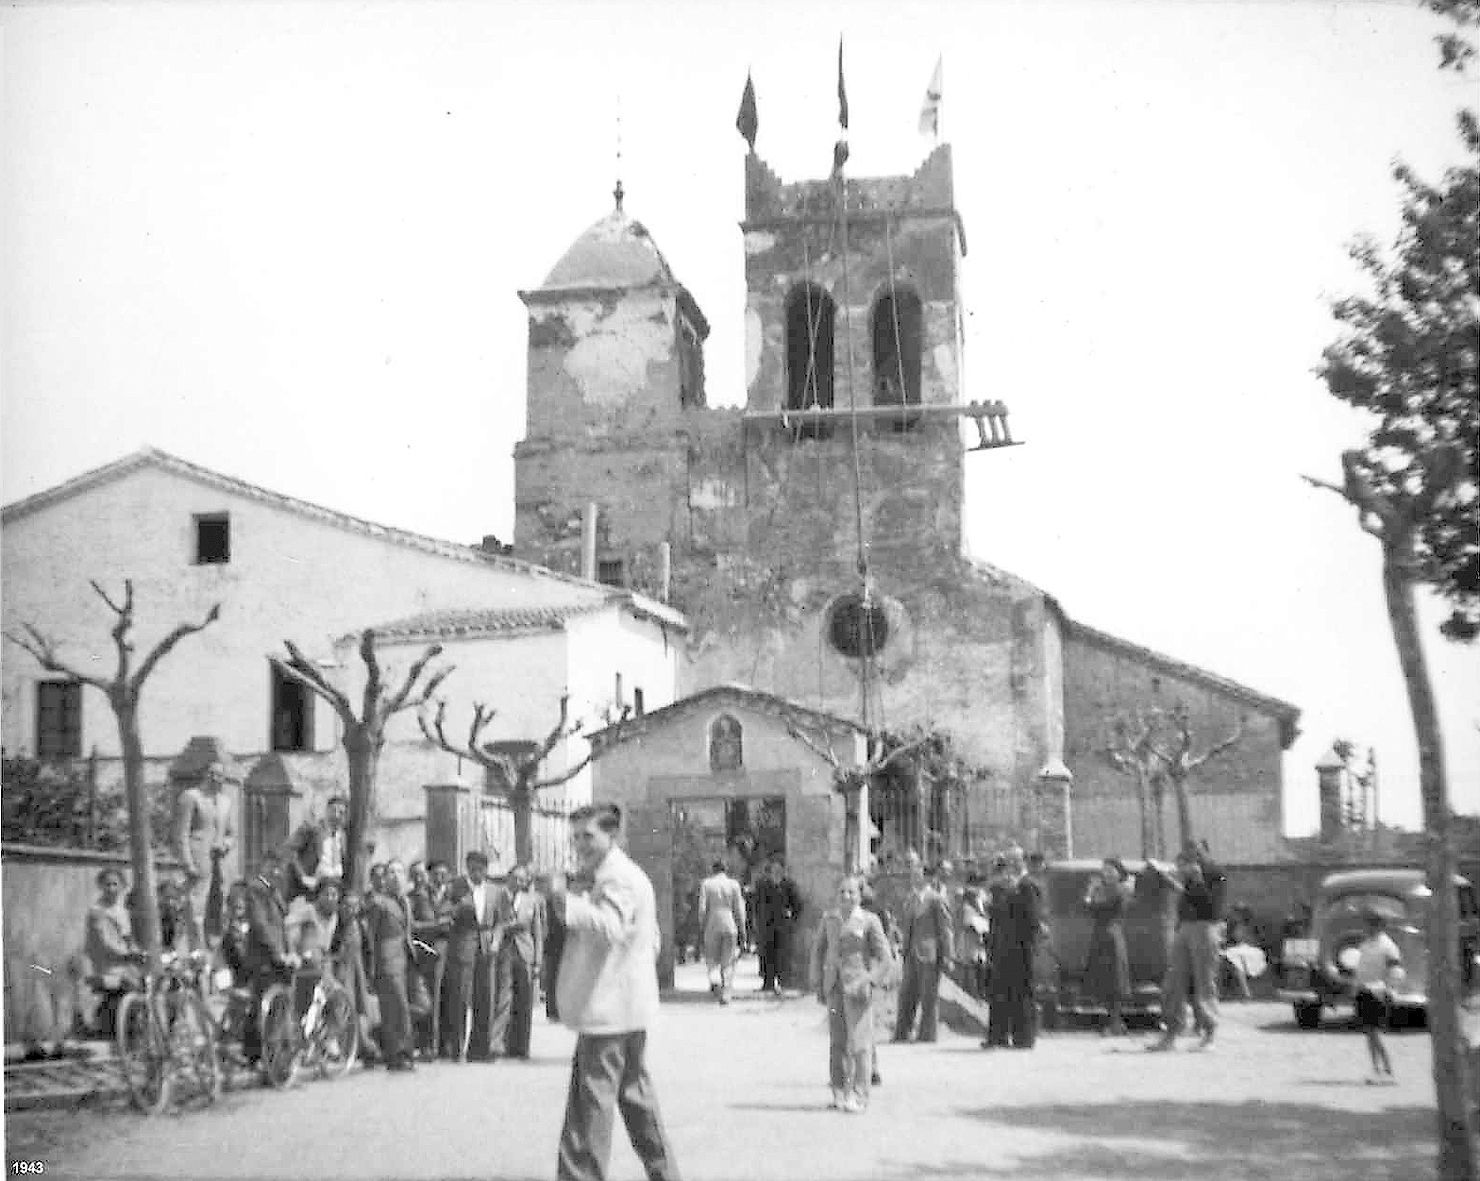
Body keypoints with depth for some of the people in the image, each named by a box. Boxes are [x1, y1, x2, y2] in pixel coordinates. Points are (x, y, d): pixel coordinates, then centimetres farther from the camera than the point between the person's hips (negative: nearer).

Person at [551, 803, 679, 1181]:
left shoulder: (617, 878, -13)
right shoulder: (616, 876, 21)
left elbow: (609, 926, -31)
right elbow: (653, 940, 27)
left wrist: (566, 901, -41)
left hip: (608, 1009, -11)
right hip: (625, 1010, 11)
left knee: (590, 1100, -9)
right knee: (635, 1096, 18)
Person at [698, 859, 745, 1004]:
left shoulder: (706, 884, 0)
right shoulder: (733, 884, 1)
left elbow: (702, 908, -4)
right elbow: (739, 909, 0)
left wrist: (702, 924, 7)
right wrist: (742, 929, 6)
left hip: (712, 926, 0)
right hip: (730, 926, 0)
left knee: (712, 959, 13)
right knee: (728, 962, 7)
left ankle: (714, 979, -15)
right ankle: (725, 995, 2)